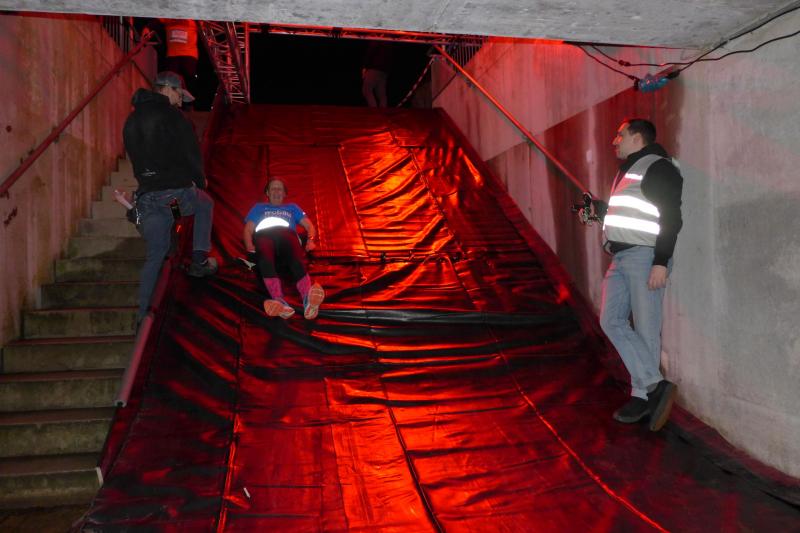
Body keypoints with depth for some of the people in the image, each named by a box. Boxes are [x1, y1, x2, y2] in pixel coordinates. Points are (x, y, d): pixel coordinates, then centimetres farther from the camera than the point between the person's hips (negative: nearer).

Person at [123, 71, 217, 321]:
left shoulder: (132, 120, 19)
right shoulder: (170, 114, -3)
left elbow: (136, 158, 21)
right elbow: (191, 151, -5)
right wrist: (200, 179, 10)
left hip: (148, 194, 6)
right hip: (176, 189, -5)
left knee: (155, 254, 11)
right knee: (205, 205, 27)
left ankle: (142, 311, 10)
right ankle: (199, 259, 12)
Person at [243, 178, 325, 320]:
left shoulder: (292, 207, 39)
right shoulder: (259, 207, 38)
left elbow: (309, 226, 27)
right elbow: (248, 229, 23)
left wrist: (310, 240, 3)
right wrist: (249, 245, 0)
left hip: (287, 235, 0)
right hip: (264, 236, 0)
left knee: (296, 259, -39)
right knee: (265, 260, -40)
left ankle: (308, 300, -65)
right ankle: (279, 301, -63)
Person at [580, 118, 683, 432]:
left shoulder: (657, 167, -5)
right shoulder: (627, 171, 23)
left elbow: (671, 217, -14)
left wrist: (661, 262, -21)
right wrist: (598, 209, 19)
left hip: (644, 256, -9)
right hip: (620, 256, 9)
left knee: (645, 329, -5)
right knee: (612, 320, 0)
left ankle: (643, 395, 1)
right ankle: (655, 385, 2)